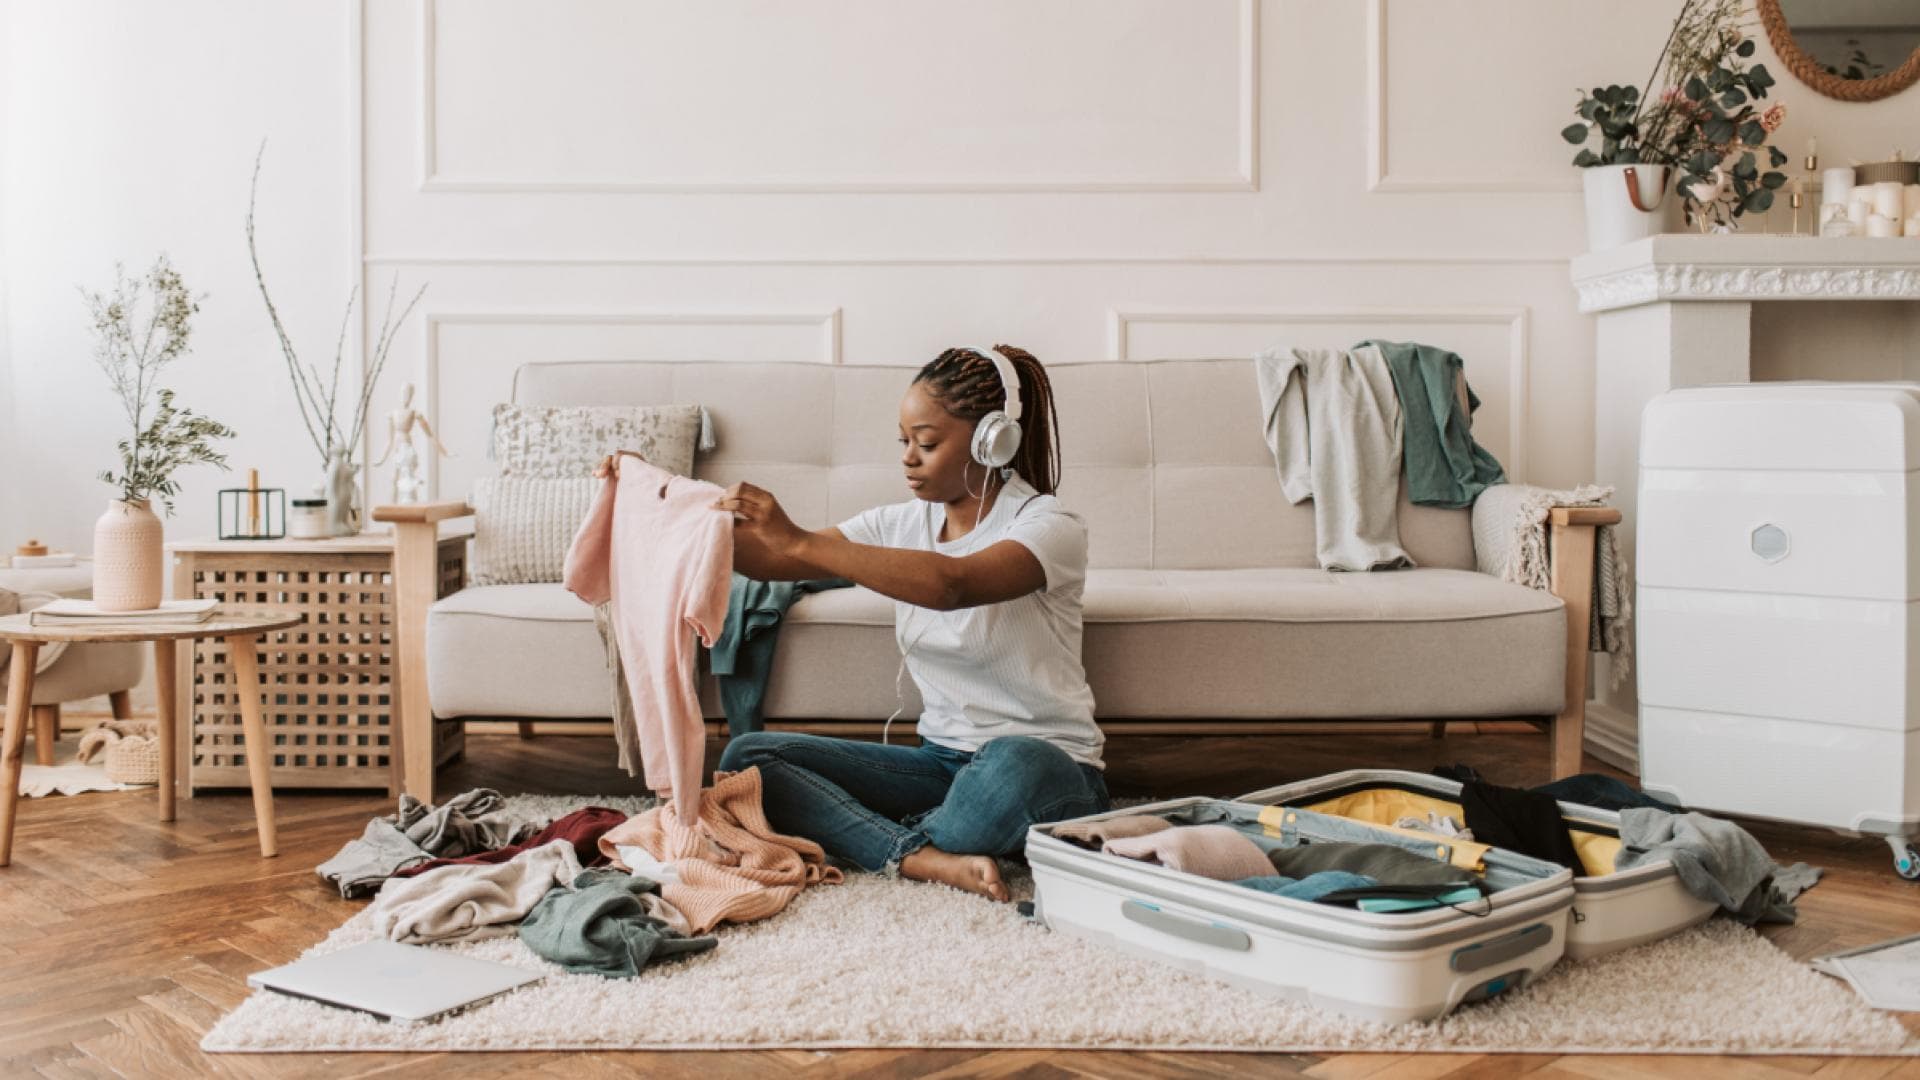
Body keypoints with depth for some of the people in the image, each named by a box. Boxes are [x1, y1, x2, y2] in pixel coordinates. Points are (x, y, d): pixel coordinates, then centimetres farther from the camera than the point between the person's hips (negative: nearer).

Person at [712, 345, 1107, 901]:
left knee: (1014, 763, -42)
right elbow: (767, 563, 6)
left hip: (1047, 766, -6)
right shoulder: (898, 525, 8)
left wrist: (800, 542, -34)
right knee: (745, 756, -9)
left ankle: (894, 847, -12)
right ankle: (927, 858, -25)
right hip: (940, 762, 6)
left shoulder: (1049, 526, -12)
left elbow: (949, 585, -32)